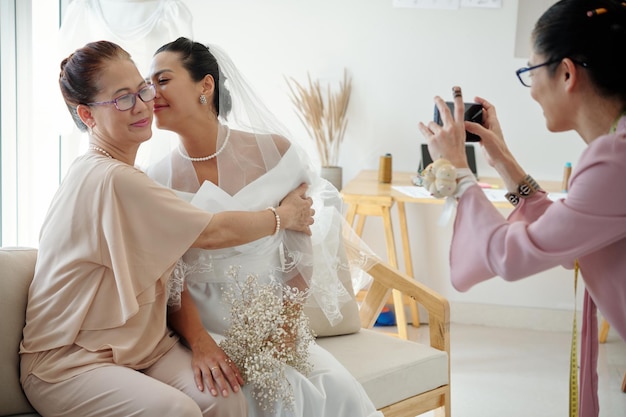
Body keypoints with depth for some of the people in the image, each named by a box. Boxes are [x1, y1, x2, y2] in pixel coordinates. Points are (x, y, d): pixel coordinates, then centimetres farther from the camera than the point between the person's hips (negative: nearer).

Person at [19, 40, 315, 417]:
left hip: (139, 346, 8)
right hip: (66, 364, -8)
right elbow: (212, 232, -15)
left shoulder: (122, 174, 12)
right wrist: (285, 215, -1)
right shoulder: (112, 180, -20)